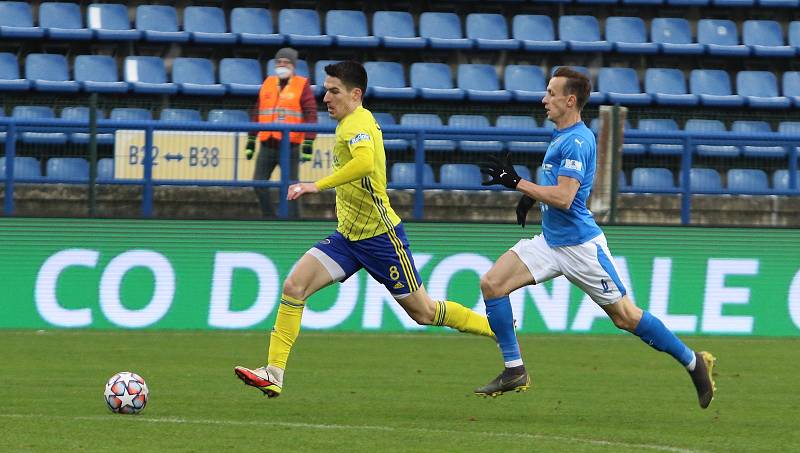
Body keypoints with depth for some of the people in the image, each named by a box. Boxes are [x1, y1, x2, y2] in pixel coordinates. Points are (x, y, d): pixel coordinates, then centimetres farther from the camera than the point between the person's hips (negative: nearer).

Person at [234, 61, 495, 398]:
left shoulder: (357, 123, -19)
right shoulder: (356, 122, 10)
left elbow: (365, 162, -41)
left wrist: (318, 186, -44)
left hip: (379, 235, -9)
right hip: (348, 235, 9)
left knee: (424, 312, 3)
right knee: (294, 286, -9)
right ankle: (274, 375, -12)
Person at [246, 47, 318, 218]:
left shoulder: (302, 85, 0)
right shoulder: (268, 83, 13)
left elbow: (310, 115, -6)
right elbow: (258, 114, 18)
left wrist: (308, 143, -15)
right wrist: (251, 141, 16)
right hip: (267, 145, 5)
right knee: (259, 183, 0)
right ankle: (270, 218, 13)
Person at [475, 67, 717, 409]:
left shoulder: (577, 141, -19)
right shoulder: (561, 136, 11)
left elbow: (564, 198, -27)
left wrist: (517, 183, -25)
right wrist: (530, 195, 15)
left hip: (579, 245, -9)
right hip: (550, 240, 9)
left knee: (624, 316, -2)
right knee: (492, 284, -5)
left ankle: (694, 363, 13)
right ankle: (514, 372, 0)